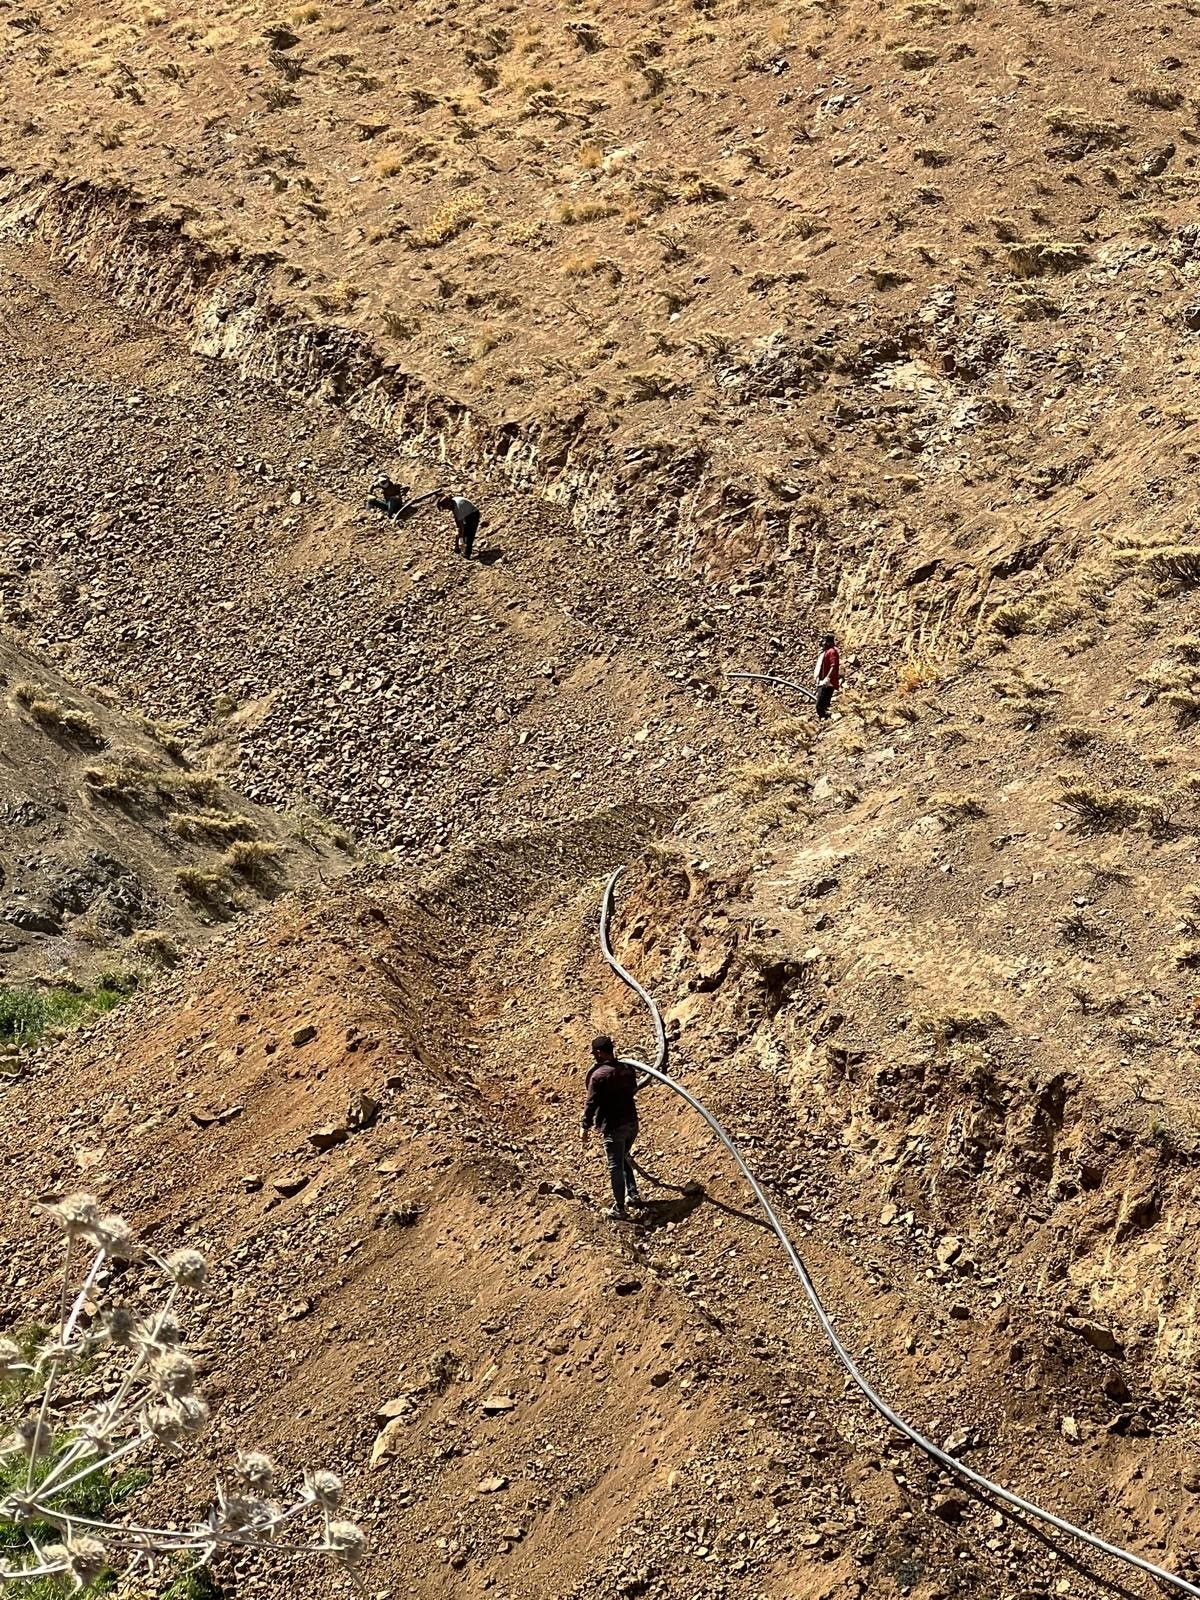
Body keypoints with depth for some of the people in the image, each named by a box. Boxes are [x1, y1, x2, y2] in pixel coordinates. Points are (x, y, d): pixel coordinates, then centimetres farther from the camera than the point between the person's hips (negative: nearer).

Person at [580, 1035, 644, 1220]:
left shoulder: (598, 1075, -16)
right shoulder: (628, 1068, 4)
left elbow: (591, 1103, -15)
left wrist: (585, 1127, -7)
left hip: (613, 1127, -7)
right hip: (632, 1123, 7)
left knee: (616, 1167, 1)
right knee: (623, 1159, 28)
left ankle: (619, 1209, 7)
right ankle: (633, 1195, 29)